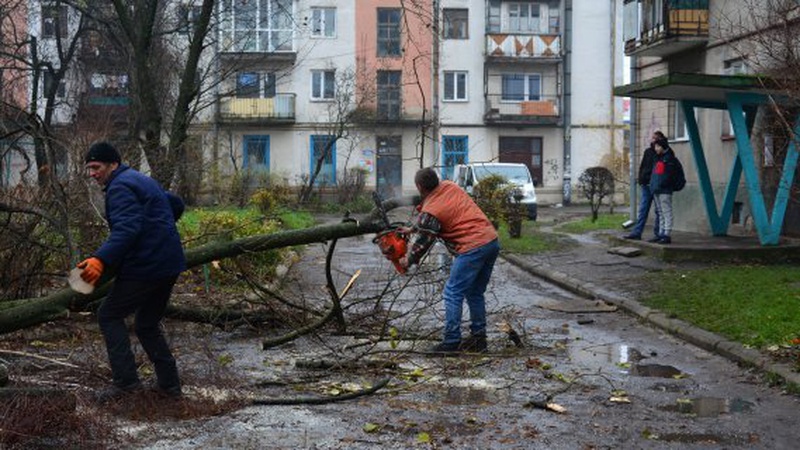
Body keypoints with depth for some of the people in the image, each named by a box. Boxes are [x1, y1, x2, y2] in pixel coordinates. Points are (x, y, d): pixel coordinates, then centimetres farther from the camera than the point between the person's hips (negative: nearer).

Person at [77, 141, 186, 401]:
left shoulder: (120, 187, -12)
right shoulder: (142, 181, 20)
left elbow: (127, 229, -28)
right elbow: (176, 204, 31)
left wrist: (101, 260, -39)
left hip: (145, 268, -10)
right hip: (169, 266, 10)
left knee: (109, 316, 3)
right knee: (148, 325, 19)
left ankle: (125, 380, -4)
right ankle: (169, 385, 18)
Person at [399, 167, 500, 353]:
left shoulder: (430, 212, -10)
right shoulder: (449, 186, 12)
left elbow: (422, 241, 3)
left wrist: (408, 261, 19)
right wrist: (412, 228, 31)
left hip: (473, 248, -9)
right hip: (492, 241, 9)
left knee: (453, 294, -2)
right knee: (475, 294, 17)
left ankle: (451, 343, -3)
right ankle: (478, 338, 21)